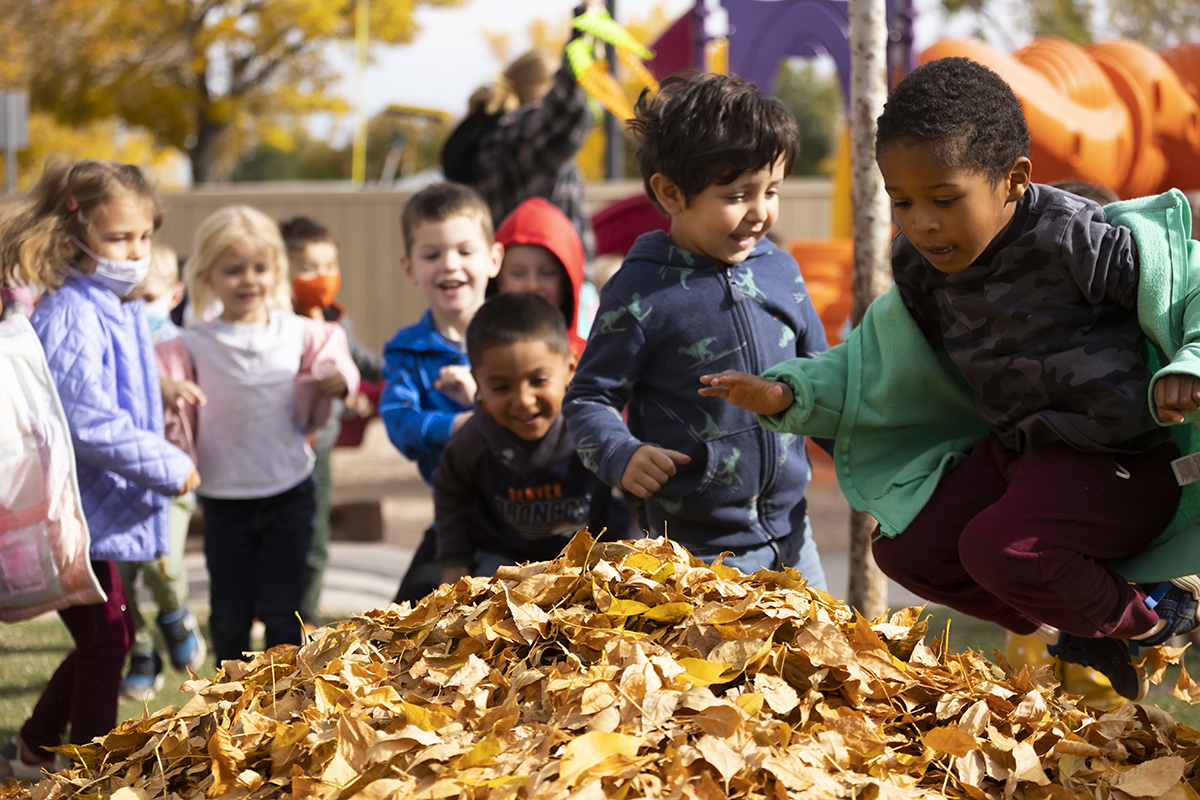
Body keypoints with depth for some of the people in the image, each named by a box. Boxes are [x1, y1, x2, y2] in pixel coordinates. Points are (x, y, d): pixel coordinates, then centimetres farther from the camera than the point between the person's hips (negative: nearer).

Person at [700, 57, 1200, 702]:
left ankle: (1148, 620, -2)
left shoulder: (1077, 240, -23)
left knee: (998, 549, -29)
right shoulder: (921, 268, 1)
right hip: (1014, 448, 9)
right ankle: (1070, 637, 6)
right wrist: (789, 395, 2)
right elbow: (877, 368, 15)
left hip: (1121, 460, -9)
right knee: (906, 547, 2)